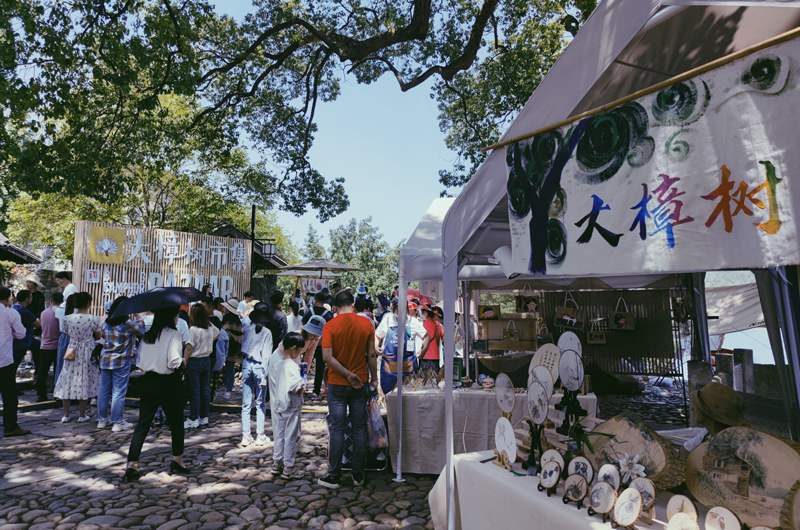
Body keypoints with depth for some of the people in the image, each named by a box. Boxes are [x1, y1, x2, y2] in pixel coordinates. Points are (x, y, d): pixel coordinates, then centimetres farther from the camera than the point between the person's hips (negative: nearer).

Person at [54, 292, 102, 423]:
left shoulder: (67, 318, -3)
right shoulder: (93, 319, -14)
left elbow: (68, 334, 10)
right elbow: (98, 336, -4)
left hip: (72, 352, 3)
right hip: (87, 353, -3)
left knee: (68, 379, 12)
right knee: (85, 382, 7)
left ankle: (66, 414, 21)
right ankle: (82, 415, 15)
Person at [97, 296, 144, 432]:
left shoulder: (106, 323, 4)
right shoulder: (129, 324, -13)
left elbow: (103, 336, 18)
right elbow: (141, 332, 1)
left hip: (105, 360, 6)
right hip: (121, 362, -6)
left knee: (103, 390, 14)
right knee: (119, 392, 1)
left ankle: (102, 420, 24)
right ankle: (117, 422, 7)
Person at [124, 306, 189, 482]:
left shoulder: (147, 335, 7)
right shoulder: (173, 334, -14)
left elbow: (141, 363, 9)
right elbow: (174, 362, -21)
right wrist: (182, 360, -2)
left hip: (147, 381, 6)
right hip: (166, 383, -5)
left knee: (142, 424, 10)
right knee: (176, 421, 12)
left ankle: (132, 465, 5)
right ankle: (177, 460, 22)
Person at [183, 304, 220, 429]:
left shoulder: (193, 330, -18)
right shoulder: (210, 327, 3)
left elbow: (189, 347, -20)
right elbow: (218, 334, 23)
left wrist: (184, 360, -14)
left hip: (194, 362, -6)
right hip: (207, 360, 7)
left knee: (194, 391, 0)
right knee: (205, 389, 12)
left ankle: (193, 420, 7)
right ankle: (204, 418, 21)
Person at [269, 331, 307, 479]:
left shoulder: (277, 361, 2)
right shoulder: (291, 366, -24)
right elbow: (295, 386, -31)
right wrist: (303, 388, -13)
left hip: (279, 404, 8)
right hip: (291, 406, -8)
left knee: (279, 434, 19)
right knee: (291, 436, 4)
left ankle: (277, 463, 32)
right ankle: (288, 469, 14)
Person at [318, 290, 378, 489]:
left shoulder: (330, 326, -8)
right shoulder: (366, 324, -3)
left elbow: (328, 356, -16)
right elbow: (371, 355, -1)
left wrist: (347, 374, -12)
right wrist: (374, 378, 9)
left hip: (337, 385, -1)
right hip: (360, 384, 2)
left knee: (337, 429, 6)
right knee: (359, 429, 9)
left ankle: (334, 476, 14)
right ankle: (358, 475, 18)